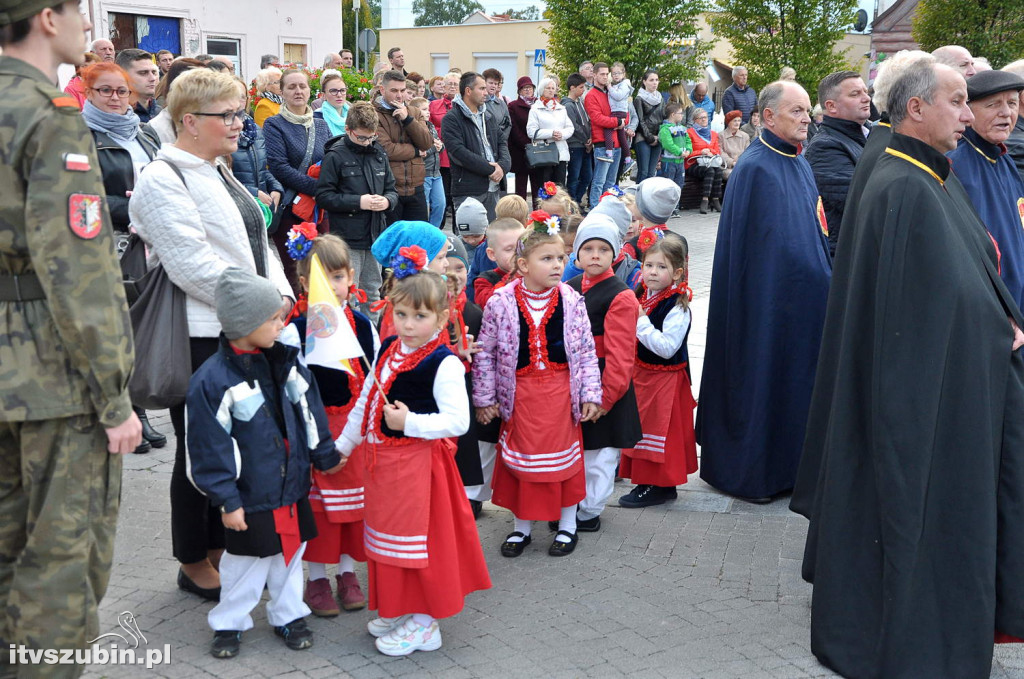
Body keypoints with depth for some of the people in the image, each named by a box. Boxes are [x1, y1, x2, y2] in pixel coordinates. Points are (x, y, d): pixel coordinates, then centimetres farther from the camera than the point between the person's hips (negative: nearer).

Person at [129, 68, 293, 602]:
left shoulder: (219, 172, 16)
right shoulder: (163, 180, -13)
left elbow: (257, 244, 18)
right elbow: (192, 264, -21)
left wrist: (280, 294, 3)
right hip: (199, 337, -8)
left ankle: (220, 547, 30)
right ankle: (194, 564, 20)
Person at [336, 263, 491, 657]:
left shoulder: (444, 364, -17)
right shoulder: (387, 351, 6)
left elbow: (458, 421, -22)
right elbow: (365, 402, 17)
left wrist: (410, 422, -25)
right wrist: (343, 444, 20)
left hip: (418, 462, -8)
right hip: (383, 459, 8)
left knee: (419, 539, 3)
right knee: (389, 535, 18)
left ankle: (424, 624, 18)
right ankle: (397, 609, 36)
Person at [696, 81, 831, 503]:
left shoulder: (801, 166, 11)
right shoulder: (755, 168, -15)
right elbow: (750, 246, -18)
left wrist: (823, 286, 11)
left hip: (802, 297, 9)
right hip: (767, 297, -8)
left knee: (795, 381, 14)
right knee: (760, 379, 1)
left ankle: (787, 465, 26)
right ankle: (745, 472, 14)